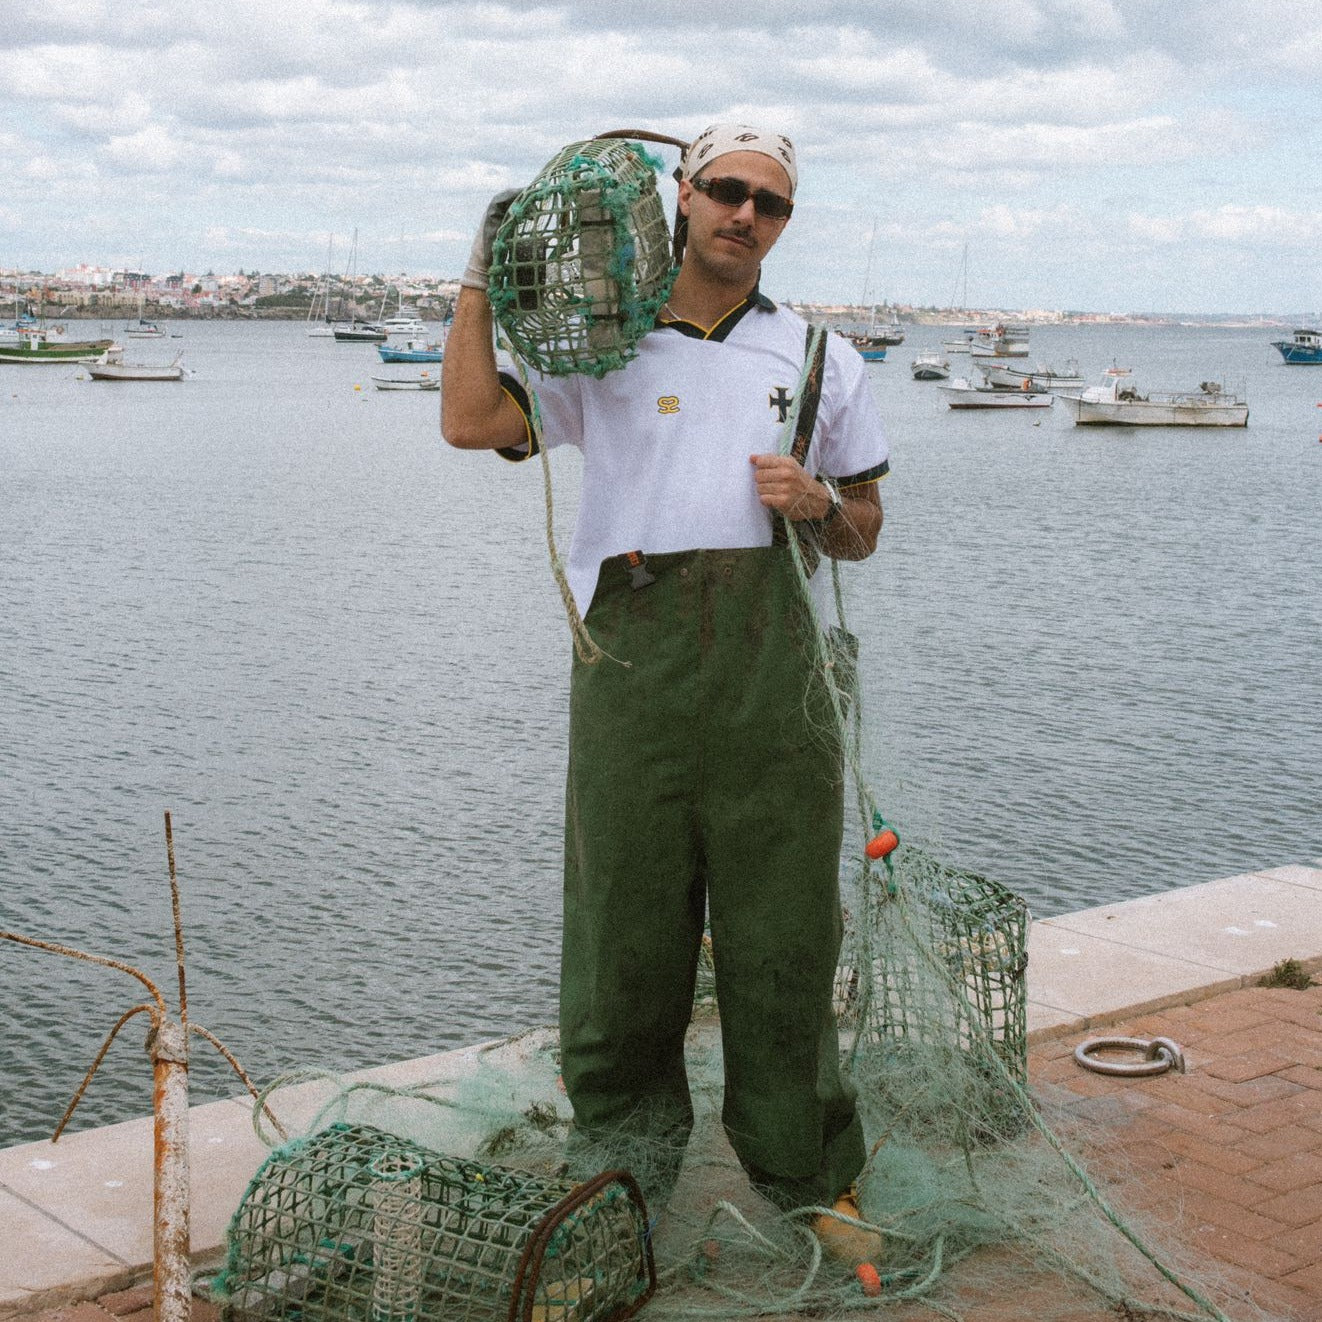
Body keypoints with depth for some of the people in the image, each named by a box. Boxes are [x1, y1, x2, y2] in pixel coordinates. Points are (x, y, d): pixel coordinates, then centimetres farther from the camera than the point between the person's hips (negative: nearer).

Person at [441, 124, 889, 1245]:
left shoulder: (821, 357, 18)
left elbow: (862, 533, 20)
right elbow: (471, 421, -3)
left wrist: (818, 503, -2)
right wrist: (484, 272, 2)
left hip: (771, 655, 1)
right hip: (635, 644, -1)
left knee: (784, 929, 3)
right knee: (626, 914, 4)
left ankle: (807, 1177, 16)